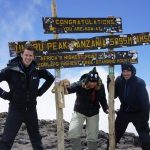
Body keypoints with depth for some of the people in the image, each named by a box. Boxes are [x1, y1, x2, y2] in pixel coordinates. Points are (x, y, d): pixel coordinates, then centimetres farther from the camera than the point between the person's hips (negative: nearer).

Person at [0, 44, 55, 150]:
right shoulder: (11, 69, -13)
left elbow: (50, 78, 15)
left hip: (31, 109, 4)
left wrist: (40, 91, 7)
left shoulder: (37, 70, -1)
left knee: (36, 139, 17)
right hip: (16, 109, -4)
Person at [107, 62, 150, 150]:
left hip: (138, 113, -4)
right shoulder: (119, 80, -8)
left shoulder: (139, 82, -22)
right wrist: (109, 84, -16)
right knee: (115, 135, 13)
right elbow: (114, 95, 1)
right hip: (124, 112, 4)